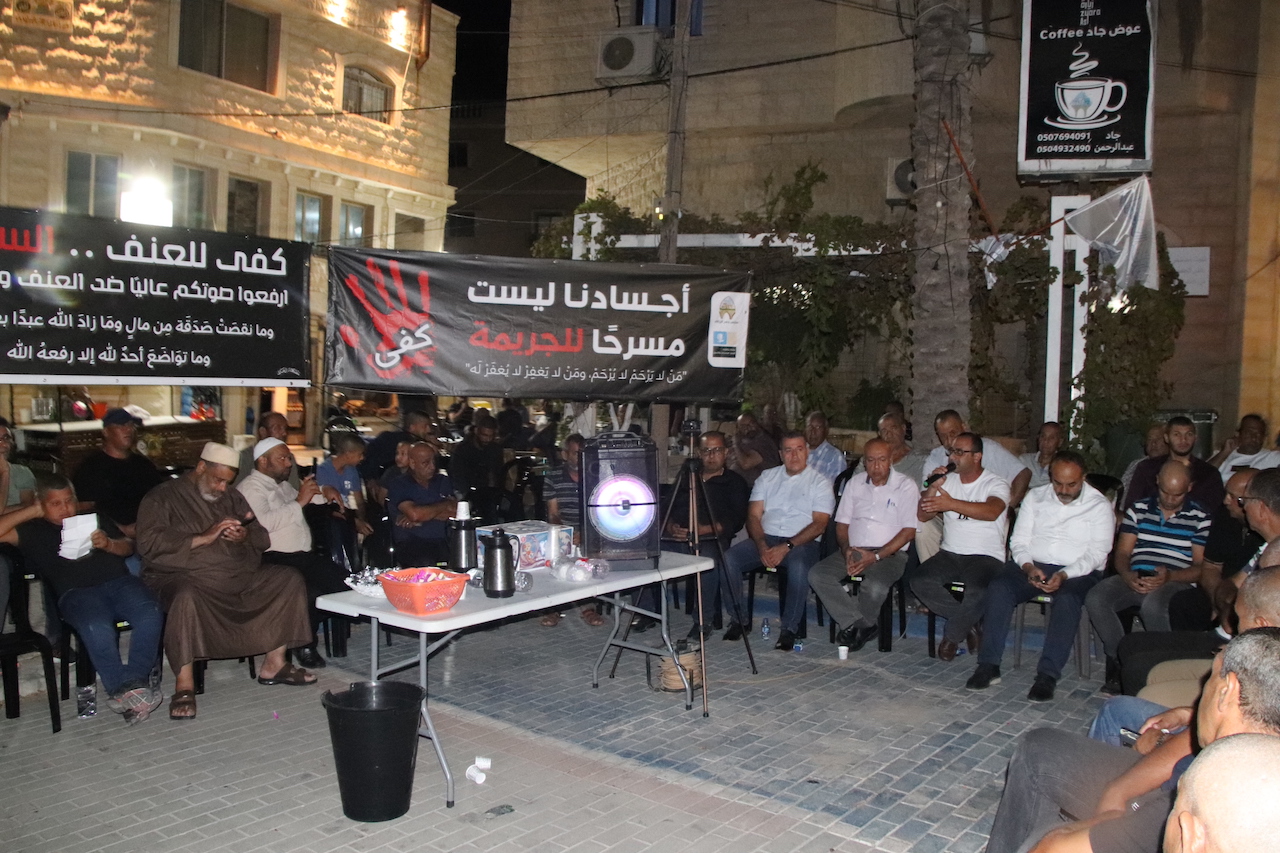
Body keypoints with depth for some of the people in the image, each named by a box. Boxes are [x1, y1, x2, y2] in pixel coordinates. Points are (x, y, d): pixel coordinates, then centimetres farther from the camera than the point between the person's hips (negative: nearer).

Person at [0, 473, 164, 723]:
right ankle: (125, 688, -33)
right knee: (97, 628, -38)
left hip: (118, 581, 3)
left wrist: (109, 543, 4)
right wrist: (32, 511, 13)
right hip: (76, 592, -2)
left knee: (151, 616, -32)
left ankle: (130, 684, -31)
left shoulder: (95, 519, 33)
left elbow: (128, 547, 25)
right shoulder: (34, 531, 25)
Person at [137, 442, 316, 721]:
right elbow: (149, 543, -13)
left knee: (290, 579, -8)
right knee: (186, 597, -40)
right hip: (183, 576, -6)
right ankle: (184, 685, -29)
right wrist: (203, 538, -18)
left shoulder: (232, 498, 21)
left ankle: (273, 664, -3)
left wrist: (245, 536, -6)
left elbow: (262, 538, 19)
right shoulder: (162, 497, 2)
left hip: (238, 575, 6)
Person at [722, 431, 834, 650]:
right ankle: (739, 619, -6)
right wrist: (762, 546, -12)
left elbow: (819, 524, -6)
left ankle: (790, 629, -21)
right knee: (728, 558, -23)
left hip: (802, 542, -3)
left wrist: (786, 547, -19)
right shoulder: (767, 478, 16)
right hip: (765, 539, 4)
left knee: (799, 566, -38)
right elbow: (753, 516, 8)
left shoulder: (820, 483, 5)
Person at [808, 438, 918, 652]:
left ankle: (853, 626, -6)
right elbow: (842, 523, 14)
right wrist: (846, 550, -8)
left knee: (875, 586, -36)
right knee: (817, 575, -21)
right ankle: (863, 626, -17)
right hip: (853, 551, 5)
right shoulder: (855, 483, 14)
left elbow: (909, 531, -7)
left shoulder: (905, 485, 0)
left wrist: (875, 556, -16)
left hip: (889, 553, -5)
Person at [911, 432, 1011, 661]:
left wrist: (951, 503, -34)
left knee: (977, 591, -36)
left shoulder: (996, 484, -2)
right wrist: (933, 487, -9)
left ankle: (952, 635, -6)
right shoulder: (947, 481, 15)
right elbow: (923, 516, 9)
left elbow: (992, 511, -25)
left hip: (986, 556, -5)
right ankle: (968, 623, -4)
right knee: (919, 581, -24)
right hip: (950, 554, 5)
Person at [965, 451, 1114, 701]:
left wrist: (1064, 575, -22)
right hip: (1033, 565, 3)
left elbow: (1097, 553, -7)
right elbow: (1018, 541, 7)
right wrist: (1029, 567, -14)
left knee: (1067, 599, -36)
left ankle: (1048, 675, -32)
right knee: (998, 588, -26)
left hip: (1077, 572, -2)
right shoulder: (1035, 497, 10)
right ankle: (989, 666, -24)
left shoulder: (1099, 505, 1)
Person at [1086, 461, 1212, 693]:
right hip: (1133, 579, 3)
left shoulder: (1199, 518, 7)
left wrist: (1169, 576, -18)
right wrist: (1127, 575, -12)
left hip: (1176, 582, -3)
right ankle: (1120, 661, -11)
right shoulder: (1138, 509, 16)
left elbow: (1201, 566, 1)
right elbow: (1122, 552, 11)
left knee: (1152, 605, -38)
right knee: (1095, 599, -26)